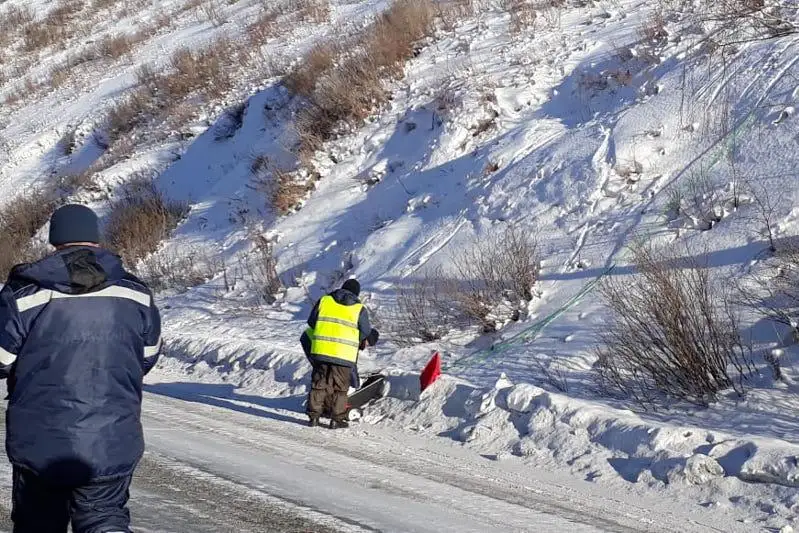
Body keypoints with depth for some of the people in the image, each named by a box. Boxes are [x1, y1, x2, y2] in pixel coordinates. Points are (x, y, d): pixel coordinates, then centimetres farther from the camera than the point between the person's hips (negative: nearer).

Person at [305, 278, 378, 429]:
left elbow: (311, 322, 11)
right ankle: (336, 419, 9)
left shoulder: (324, 300, 7)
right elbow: (366, 334, 8)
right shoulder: (360, 309, 2)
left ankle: (314, 416, 14)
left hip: (320, 351, 2)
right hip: (344, 354, -2)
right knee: (339, 388, 8)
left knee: (319, 384, 12)